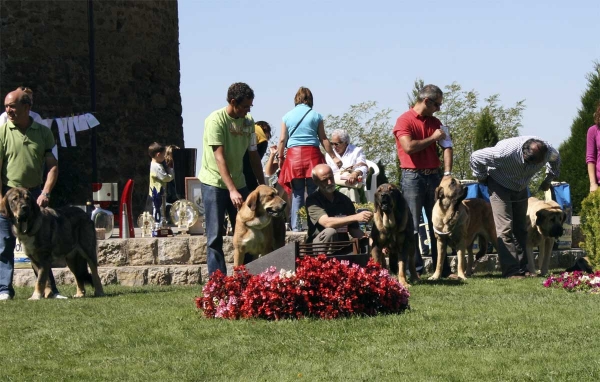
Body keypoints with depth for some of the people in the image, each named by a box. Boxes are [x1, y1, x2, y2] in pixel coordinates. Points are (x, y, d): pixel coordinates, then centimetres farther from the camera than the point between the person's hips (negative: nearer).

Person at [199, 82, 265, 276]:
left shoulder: (248, 122, 3)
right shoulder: (216, 120, -16)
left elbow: (253, 156, 9)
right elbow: (220, 158, -22)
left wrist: (263, 185, 5)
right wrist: (232, 190, -28)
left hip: (238, 182, 6)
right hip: (214, 183, -6)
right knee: (215, 237, -4)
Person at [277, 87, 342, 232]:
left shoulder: (287, 116, 8)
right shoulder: (316, 115, 5)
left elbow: (282, 140, 7)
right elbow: (323, 139, 4)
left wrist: (280, 158, 18)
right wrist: (333, 157, 10)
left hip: (293, 155, 1)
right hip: (312, 154, -1)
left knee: (297, 194, 4)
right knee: (313, 193, 3)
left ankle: (296, 227, 1)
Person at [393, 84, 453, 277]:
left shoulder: (435, 122, 14)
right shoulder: (404, 120, -5)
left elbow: (447, 146, 8)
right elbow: (409, 146, -18)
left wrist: (447, 173, -5)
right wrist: (432, 138, -7)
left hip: (433, 176, 6)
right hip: (413, 177, -6)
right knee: (412, 226, -3)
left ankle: (443, 268, 9)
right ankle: (414, 268, -1)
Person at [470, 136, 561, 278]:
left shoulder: (547, 151, -23)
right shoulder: (505, 152, -40)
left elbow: (555, 159, 6)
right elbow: (476, 157, -26)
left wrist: (549, 178, 6)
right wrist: (482, 178, -12)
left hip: (521, 188, 5)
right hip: (500, 185, -5)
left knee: (521, 229, 5)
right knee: (505, 229, -14)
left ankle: (522, 269, 9)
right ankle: (510, 271, -17)